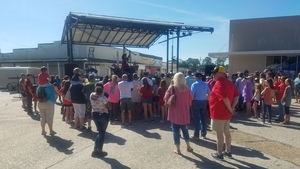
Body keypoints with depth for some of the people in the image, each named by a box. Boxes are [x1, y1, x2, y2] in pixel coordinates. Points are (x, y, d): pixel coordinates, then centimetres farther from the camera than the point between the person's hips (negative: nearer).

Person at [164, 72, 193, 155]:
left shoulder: (172, 88, -12)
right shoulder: (187, 88, -4)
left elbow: (166, 99, -8)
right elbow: (190, 99, 5)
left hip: (174, 113, -3)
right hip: (184, 113, 3)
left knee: (175, 130, 7)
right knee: (184, 129, 20)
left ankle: (178, 149, 13)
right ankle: (188, 146, 30)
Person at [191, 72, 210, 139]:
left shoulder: (194, 84, -13)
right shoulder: (205, 84, 3)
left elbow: (192, 94, -17)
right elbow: (209, 93, 6)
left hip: (196, 102, -5)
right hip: (204, 102, 5)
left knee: (196, 119, 3)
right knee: (203, 118, 14)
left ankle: (196, 135, 8)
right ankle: (203, 134, 23)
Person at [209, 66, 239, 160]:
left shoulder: (219, 83, -18)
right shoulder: (230, 83, 11)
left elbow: (225, 98, -26)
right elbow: (236, 96, 9)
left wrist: (230, 109, -13)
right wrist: (232, 107, -1)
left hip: (218, 113, -9)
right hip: (227, 113, 9)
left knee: (219, 133, 1)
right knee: (226, 132, 17)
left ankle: (219, 154, 11)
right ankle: (228, 152, 29)